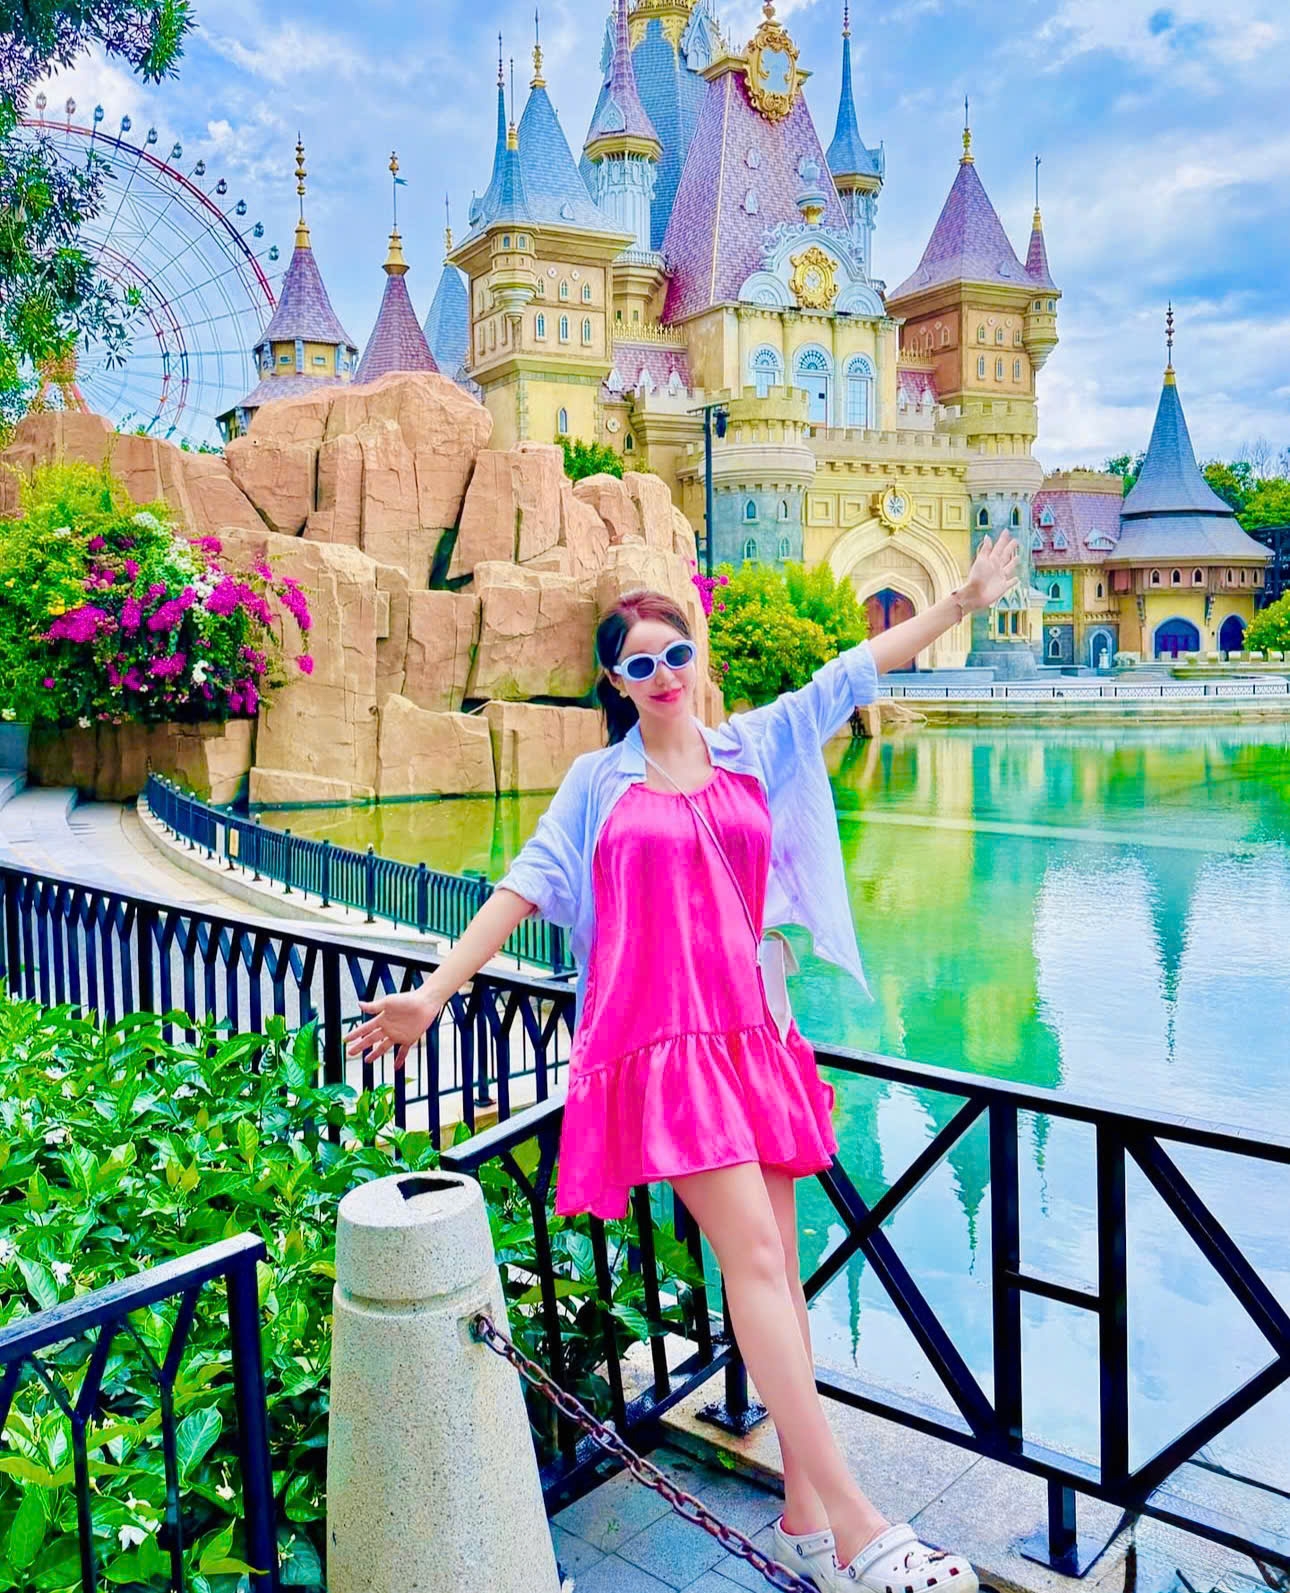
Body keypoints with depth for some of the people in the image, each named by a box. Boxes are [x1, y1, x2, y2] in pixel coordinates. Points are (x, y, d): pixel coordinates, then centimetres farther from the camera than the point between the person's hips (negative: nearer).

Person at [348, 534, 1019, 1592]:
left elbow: (852, 674, 16)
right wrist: (436, 989, -1)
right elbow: (526, 886, 5)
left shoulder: (756, 747, 14)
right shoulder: (597, 782, 9)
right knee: (755, 1254, -13)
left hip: (750, 1029, 4)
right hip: (659, 1038, -3)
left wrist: (960, 603, 18)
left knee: (776, 1265, 3)